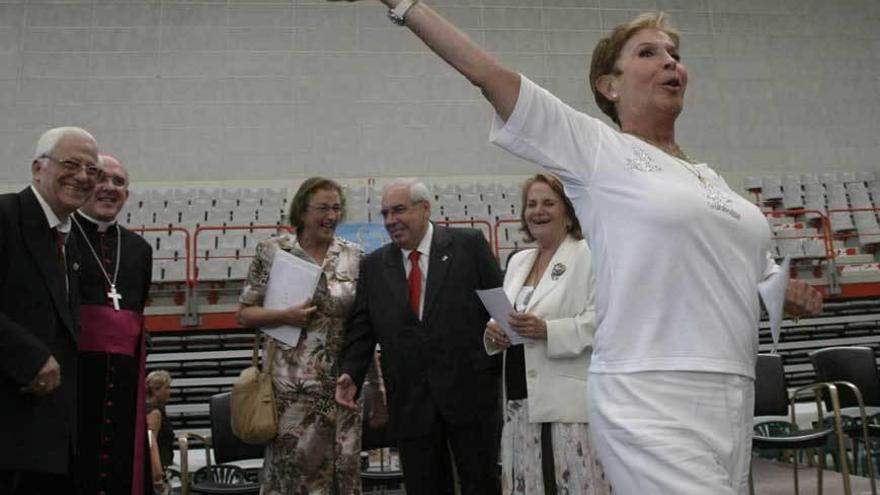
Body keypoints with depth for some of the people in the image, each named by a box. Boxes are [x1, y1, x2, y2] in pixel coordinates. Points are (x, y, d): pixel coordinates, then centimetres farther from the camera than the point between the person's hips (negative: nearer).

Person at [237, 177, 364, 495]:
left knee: (343, 466, 6)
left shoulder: (353, 256, 5)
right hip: (291, 381, -2)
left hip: (343, 381, 2)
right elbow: (245, 314, 3)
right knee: (291, 463, 3)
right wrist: (285, 316, -15)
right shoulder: (272, 251, 0)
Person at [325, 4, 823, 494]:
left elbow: (757, 277, 26)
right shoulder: (597, 148, 0)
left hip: (732, 396, 7)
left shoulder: (709, 177, 18)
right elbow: (489, 74, -5)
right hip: (651, 399, -7)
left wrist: (795, 295, 5)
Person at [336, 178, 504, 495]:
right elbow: (362, 329, 9)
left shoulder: (469, 245, 0)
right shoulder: (373, 266, 9)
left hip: (470, 391, -2)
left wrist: (501, 373, -3)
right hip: (410, 400, 3)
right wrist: (351, 374, -6)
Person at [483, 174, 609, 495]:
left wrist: (547, 330, -23)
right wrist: (494, 332, -1)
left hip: (566, 400, -6)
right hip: (520, 401, 6)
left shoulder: (589, 255, -2)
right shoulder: (517, 261, 19)